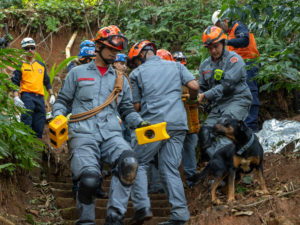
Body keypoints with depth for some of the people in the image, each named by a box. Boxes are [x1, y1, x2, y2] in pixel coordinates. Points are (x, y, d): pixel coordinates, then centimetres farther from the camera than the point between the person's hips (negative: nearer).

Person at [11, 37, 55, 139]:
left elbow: (47, 82, 27)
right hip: (27, 96, -5)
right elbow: (15, 82, -1)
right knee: (26, 119, -23)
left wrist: (51, 95, 17)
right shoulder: (20, 65, 6)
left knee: (39, 126, 1)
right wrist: (16, 97, -14)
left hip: (40, 97, 5)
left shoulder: (41, 65, 20)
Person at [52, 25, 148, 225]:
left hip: (111, 135, 2)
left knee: (129, 162, -31)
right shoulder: (78, 73, 15)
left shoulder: (120, 80, 23)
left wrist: (140, 123, 6)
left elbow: (128, 110, 25)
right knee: (89, 179, -26)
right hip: (84, 134, -2)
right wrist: (58, 118, -2)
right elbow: (62, 101, 18)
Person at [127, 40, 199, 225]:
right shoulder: (176, 66, 16)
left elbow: (137, 106, 6)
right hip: (178, 124, 4)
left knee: (139, 164, 8)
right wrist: (193, 99, 23)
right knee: (170, 169, 7)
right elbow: (194, 86, 3)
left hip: (153, 124, -4)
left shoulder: (137, 73, 8)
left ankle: (142, 207, -7)